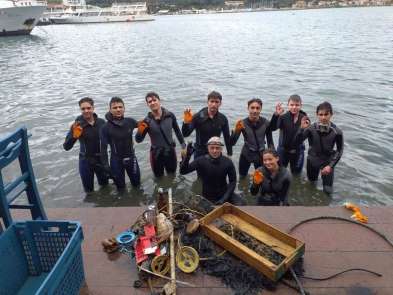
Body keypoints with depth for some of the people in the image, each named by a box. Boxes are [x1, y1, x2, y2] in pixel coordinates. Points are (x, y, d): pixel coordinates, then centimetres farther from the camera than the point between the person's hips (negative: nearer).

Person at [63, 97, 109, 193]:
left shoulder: (101, 122, -9)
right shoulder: (77, 125, -15)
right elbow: (66, 147, -19)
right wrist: (74, 136, -36)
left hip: (101, 159, 2)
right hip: (86, 161, -2)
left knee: (104, 185, 22)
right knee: (89, 190, 13)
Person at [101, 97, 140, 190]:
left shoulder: (130, 121, -8)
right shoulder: (106, 127, -16)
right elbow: (104, 148, -13)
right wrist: (105, 166, -16)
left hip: (131, 158, 3)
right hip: (116, 160, -3)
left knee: (137, 183, 19)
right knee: (121, 187, 11)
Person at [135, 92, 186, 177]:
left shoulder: (170, 115, -10)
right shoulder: (147, 121, -13)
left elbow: (177, 131, 5)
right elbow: (138, 140, -8)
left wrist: (183, 146, 9)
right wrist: (140, 131, -29)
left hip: (170, 152, 1)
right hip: (156, 155, -1)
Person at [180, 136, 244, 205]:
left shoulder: (227, 162, -11)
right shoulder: (201, 161, -15)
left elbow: (232, 181, -5)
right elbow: (183, 171, -22)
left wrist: (225, 197, -15)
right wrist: (188, 155, -38)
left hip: (224, 193, 2)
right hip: (208, 197, -1)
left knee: (240, 204, -18)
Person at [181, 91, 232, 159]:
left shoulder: (223, 119, -3)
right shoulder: (198, 117, -12)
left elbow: (227, 137, 6)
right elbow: (185, 134, -15)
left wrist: (229, 154, 7)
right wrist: (186, 122, -34)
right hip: (200, 153, -2)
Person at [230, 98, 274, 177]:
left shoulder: (266, 123, -13)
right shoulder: (243, 123, -17)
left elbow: (270, 142, -1)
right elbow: (232, 143, -19)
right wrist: (235, 130, -36)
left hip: (261, 155, 0)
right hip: (246, 154, 0)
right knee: (242, 177, 16)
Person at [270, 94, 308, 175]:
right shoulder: (283, 117, -14)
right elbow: (273, 128, -31)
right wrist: (276, 115, -45)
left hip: (298, 151, 2)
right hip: (283, 150, -2)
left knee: (296, 174, 20)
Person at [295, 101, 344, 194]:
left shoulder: (336, 132, -19)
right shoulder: (311, 128, -18)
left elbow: (339, 150, -8)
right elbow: (297, 141, -22)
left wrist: (331, 165, -14)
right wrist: (302, 128, -37)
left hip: (327, 161, -1)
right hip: (312, 159, 1)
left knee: (328, 191, 3)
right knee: (312, 181, 22)